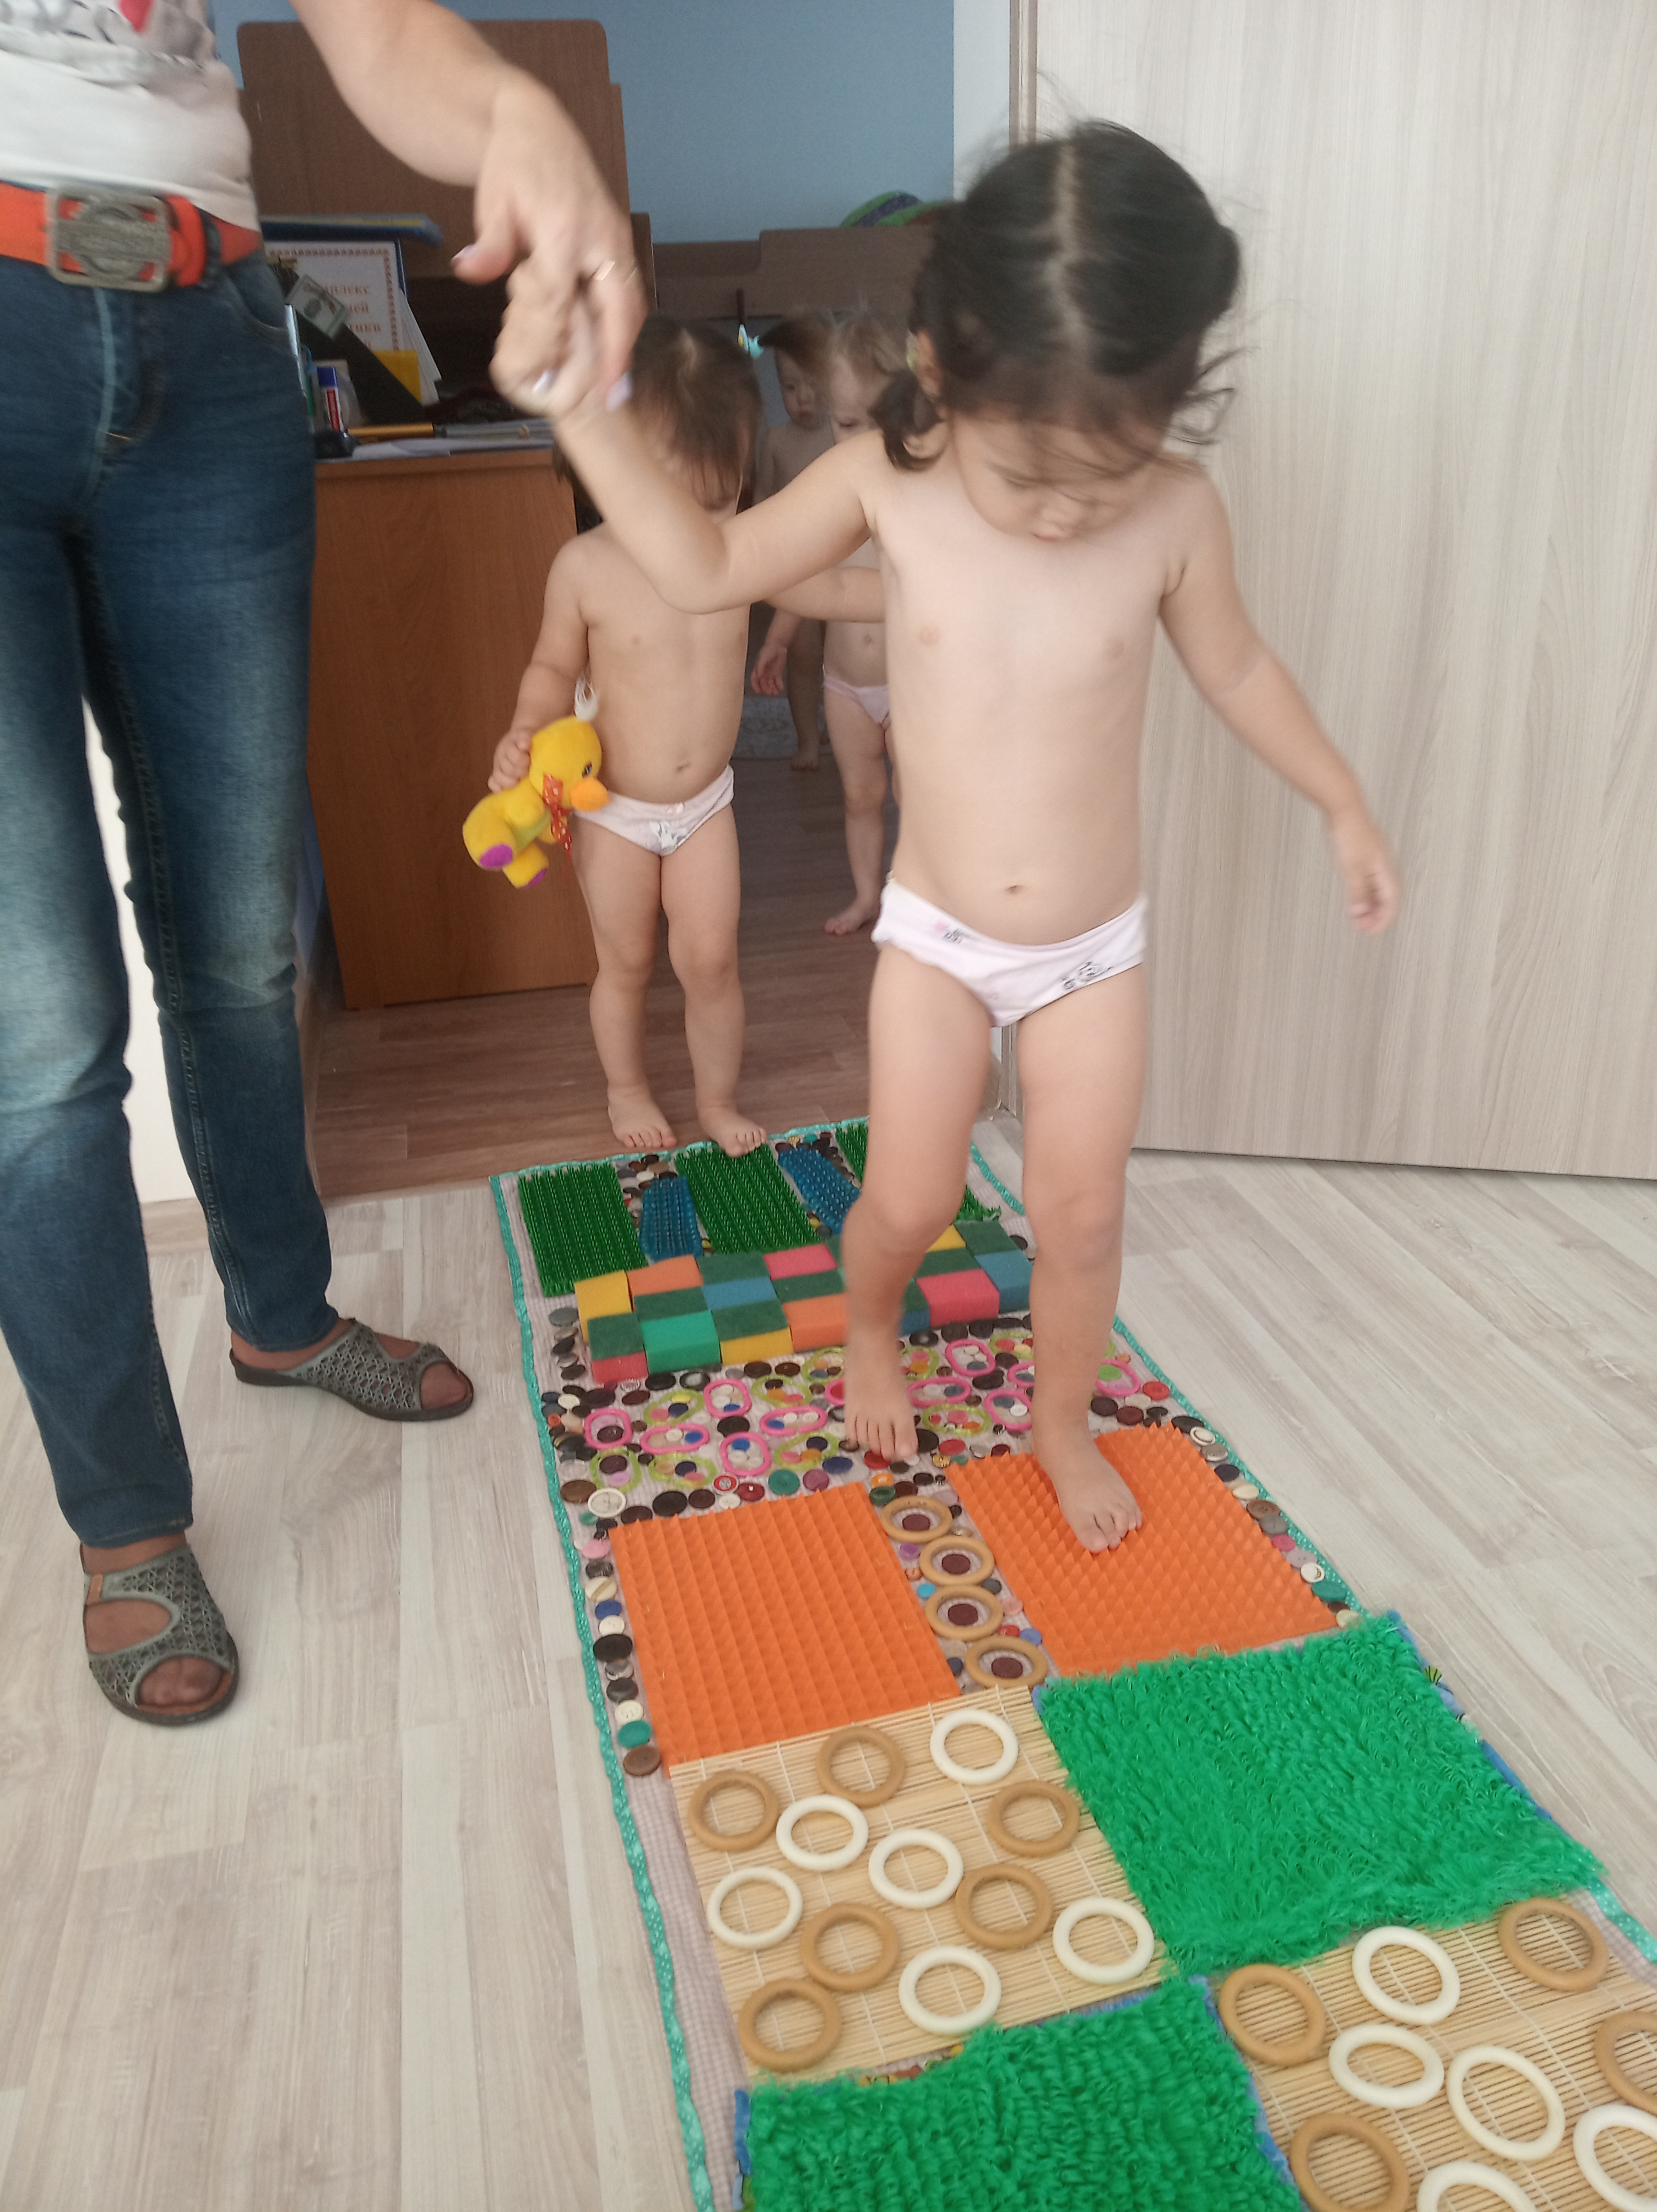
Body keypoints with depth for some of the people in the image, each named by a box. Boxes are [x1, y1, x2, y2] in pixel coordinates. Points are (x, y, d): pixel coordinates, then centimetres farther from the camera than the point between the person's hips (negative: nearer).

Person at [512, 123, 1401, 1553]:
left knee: (1083, 1215, 8)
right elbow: (705, 568, -3)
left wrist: (1345, 807, 13)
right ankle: (870, 1329, 43)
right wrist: (585, 411, -12)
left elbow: (1237, 666, 3)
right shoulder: (886, 481, -15)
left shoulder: (1177, 512, -15)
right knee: (908, 1199, 7)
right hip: (937, 938, 0)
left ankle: (1063, 1421, 36)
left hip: (1097, 949, 1)